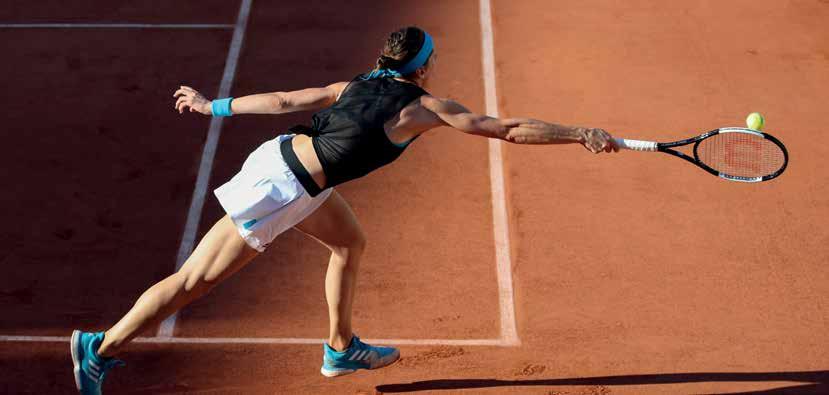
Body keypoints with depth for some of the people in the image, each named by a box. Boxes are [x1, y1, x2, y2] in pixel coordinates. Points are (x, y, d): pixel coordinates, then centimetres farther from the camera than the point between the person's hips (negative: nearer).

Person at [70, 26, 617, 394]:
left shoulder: (359, 85, 11)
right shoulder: (426, 107, -8)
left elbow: (283, 100, 14)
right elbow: (509, 128, -9)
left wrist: (214, 107, 21)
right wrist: (582, 136, -5)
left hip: (284, 157, 9)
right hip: (282, 187, -9)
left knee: (351, 242, 23)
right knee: (195, 280, -2)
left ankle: (341, 348, 36)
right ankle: (101, 349, 6)